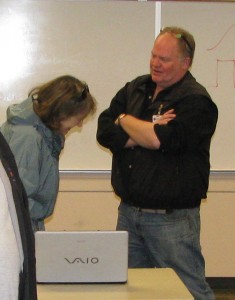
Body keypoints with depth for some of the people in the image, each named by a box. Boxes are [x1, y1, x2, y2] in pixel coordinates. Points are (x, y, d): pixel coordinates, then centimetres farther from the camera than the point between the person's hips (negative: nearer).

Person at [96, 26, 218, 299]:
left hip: (172, 219, -6)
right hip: (129, 212, 7)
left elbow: (162, 140, -23)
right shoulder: (136, 88, 10)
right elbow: (104, 131, 0)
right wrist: (147, 133, -15)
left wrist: (125, 120, -6)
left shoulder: (195, 100, -10)